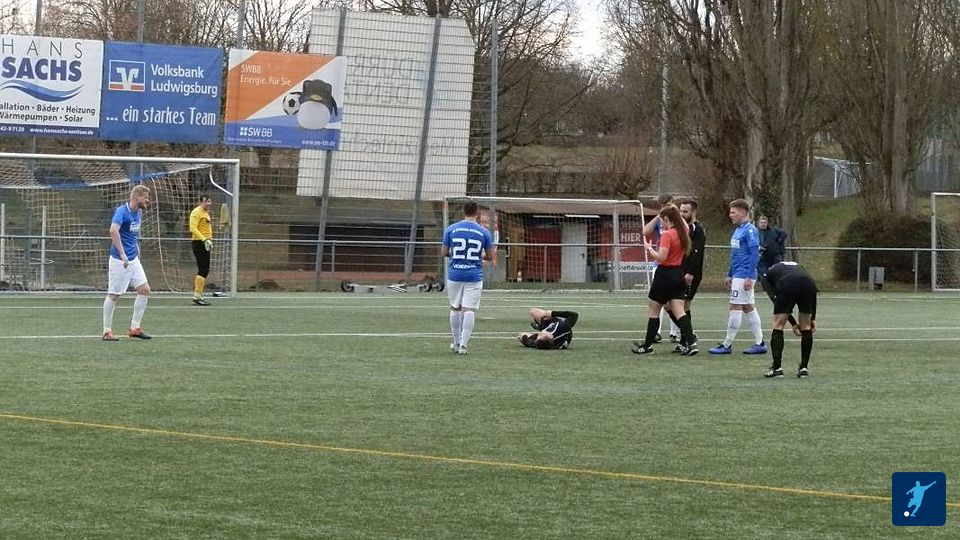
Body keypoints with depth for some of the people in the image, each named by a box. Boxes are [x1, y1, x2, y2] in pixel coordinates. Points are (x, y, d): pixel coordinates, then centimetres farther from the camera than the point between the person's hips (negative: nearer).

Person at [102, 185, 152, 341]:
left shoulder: (138, 213, 9)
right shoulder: (122, 211, -18)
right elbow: (113, 230, -35)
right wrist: (122, 254, -37)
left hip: (133, 259, 8)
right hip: (119, 261, -8)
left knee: (144, 290, 3)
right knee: (113, 295, -1)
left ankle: (134, 328, 10)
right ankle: (107, 331, 8)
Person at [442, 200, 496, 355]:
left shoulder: (451, 229, -1)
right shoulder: (484, 232, -2)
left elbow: (445, 253, 4)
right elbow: (490, 256, 3)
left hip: (454, 274, 1)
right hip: (474, 276, -1)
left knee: (455, 308, 14)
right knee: (469, 310, -2)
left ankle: (456, 343, 20)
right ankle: (463, 344, -9)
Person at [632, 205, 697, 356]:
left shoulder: (667, 235, -17)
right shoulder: (683, 233, 6)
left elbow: (661, 257, -24)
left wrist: (649, 249, -9)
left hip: (665, 274, -7)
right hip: (678, 274, 7)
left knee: (653, 311, 6)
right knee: (679, 311, 2)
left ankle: (648, 345, 14)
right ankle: (690, 343, -12)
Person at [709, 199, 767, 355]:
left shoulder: (750, 230, -13)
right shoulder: (738, 230, 16)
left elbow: (755, 254, -18)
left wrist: (749, 277, -22)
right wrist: (729, 275, 23)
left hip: (743, 276, -10)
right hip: (737, 275, 10)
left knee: (735, 307, -6)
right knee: (748, 307, 10)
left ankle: (727, 345, -3)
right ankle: (759, 343, 12)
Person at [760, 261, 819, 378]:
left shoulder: (767, 276, 31)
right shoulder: (797, 266, 40)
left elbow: (776, 300, 16)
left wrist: (793, 323, 17)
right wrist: (813, 319, 22)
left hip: (787, 286, -3)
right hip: (808, 284, 3)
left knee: (778, 326, 12)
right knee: (806, 328, 19)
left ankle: (776, 367, 9)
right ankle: (804, 368, 20)